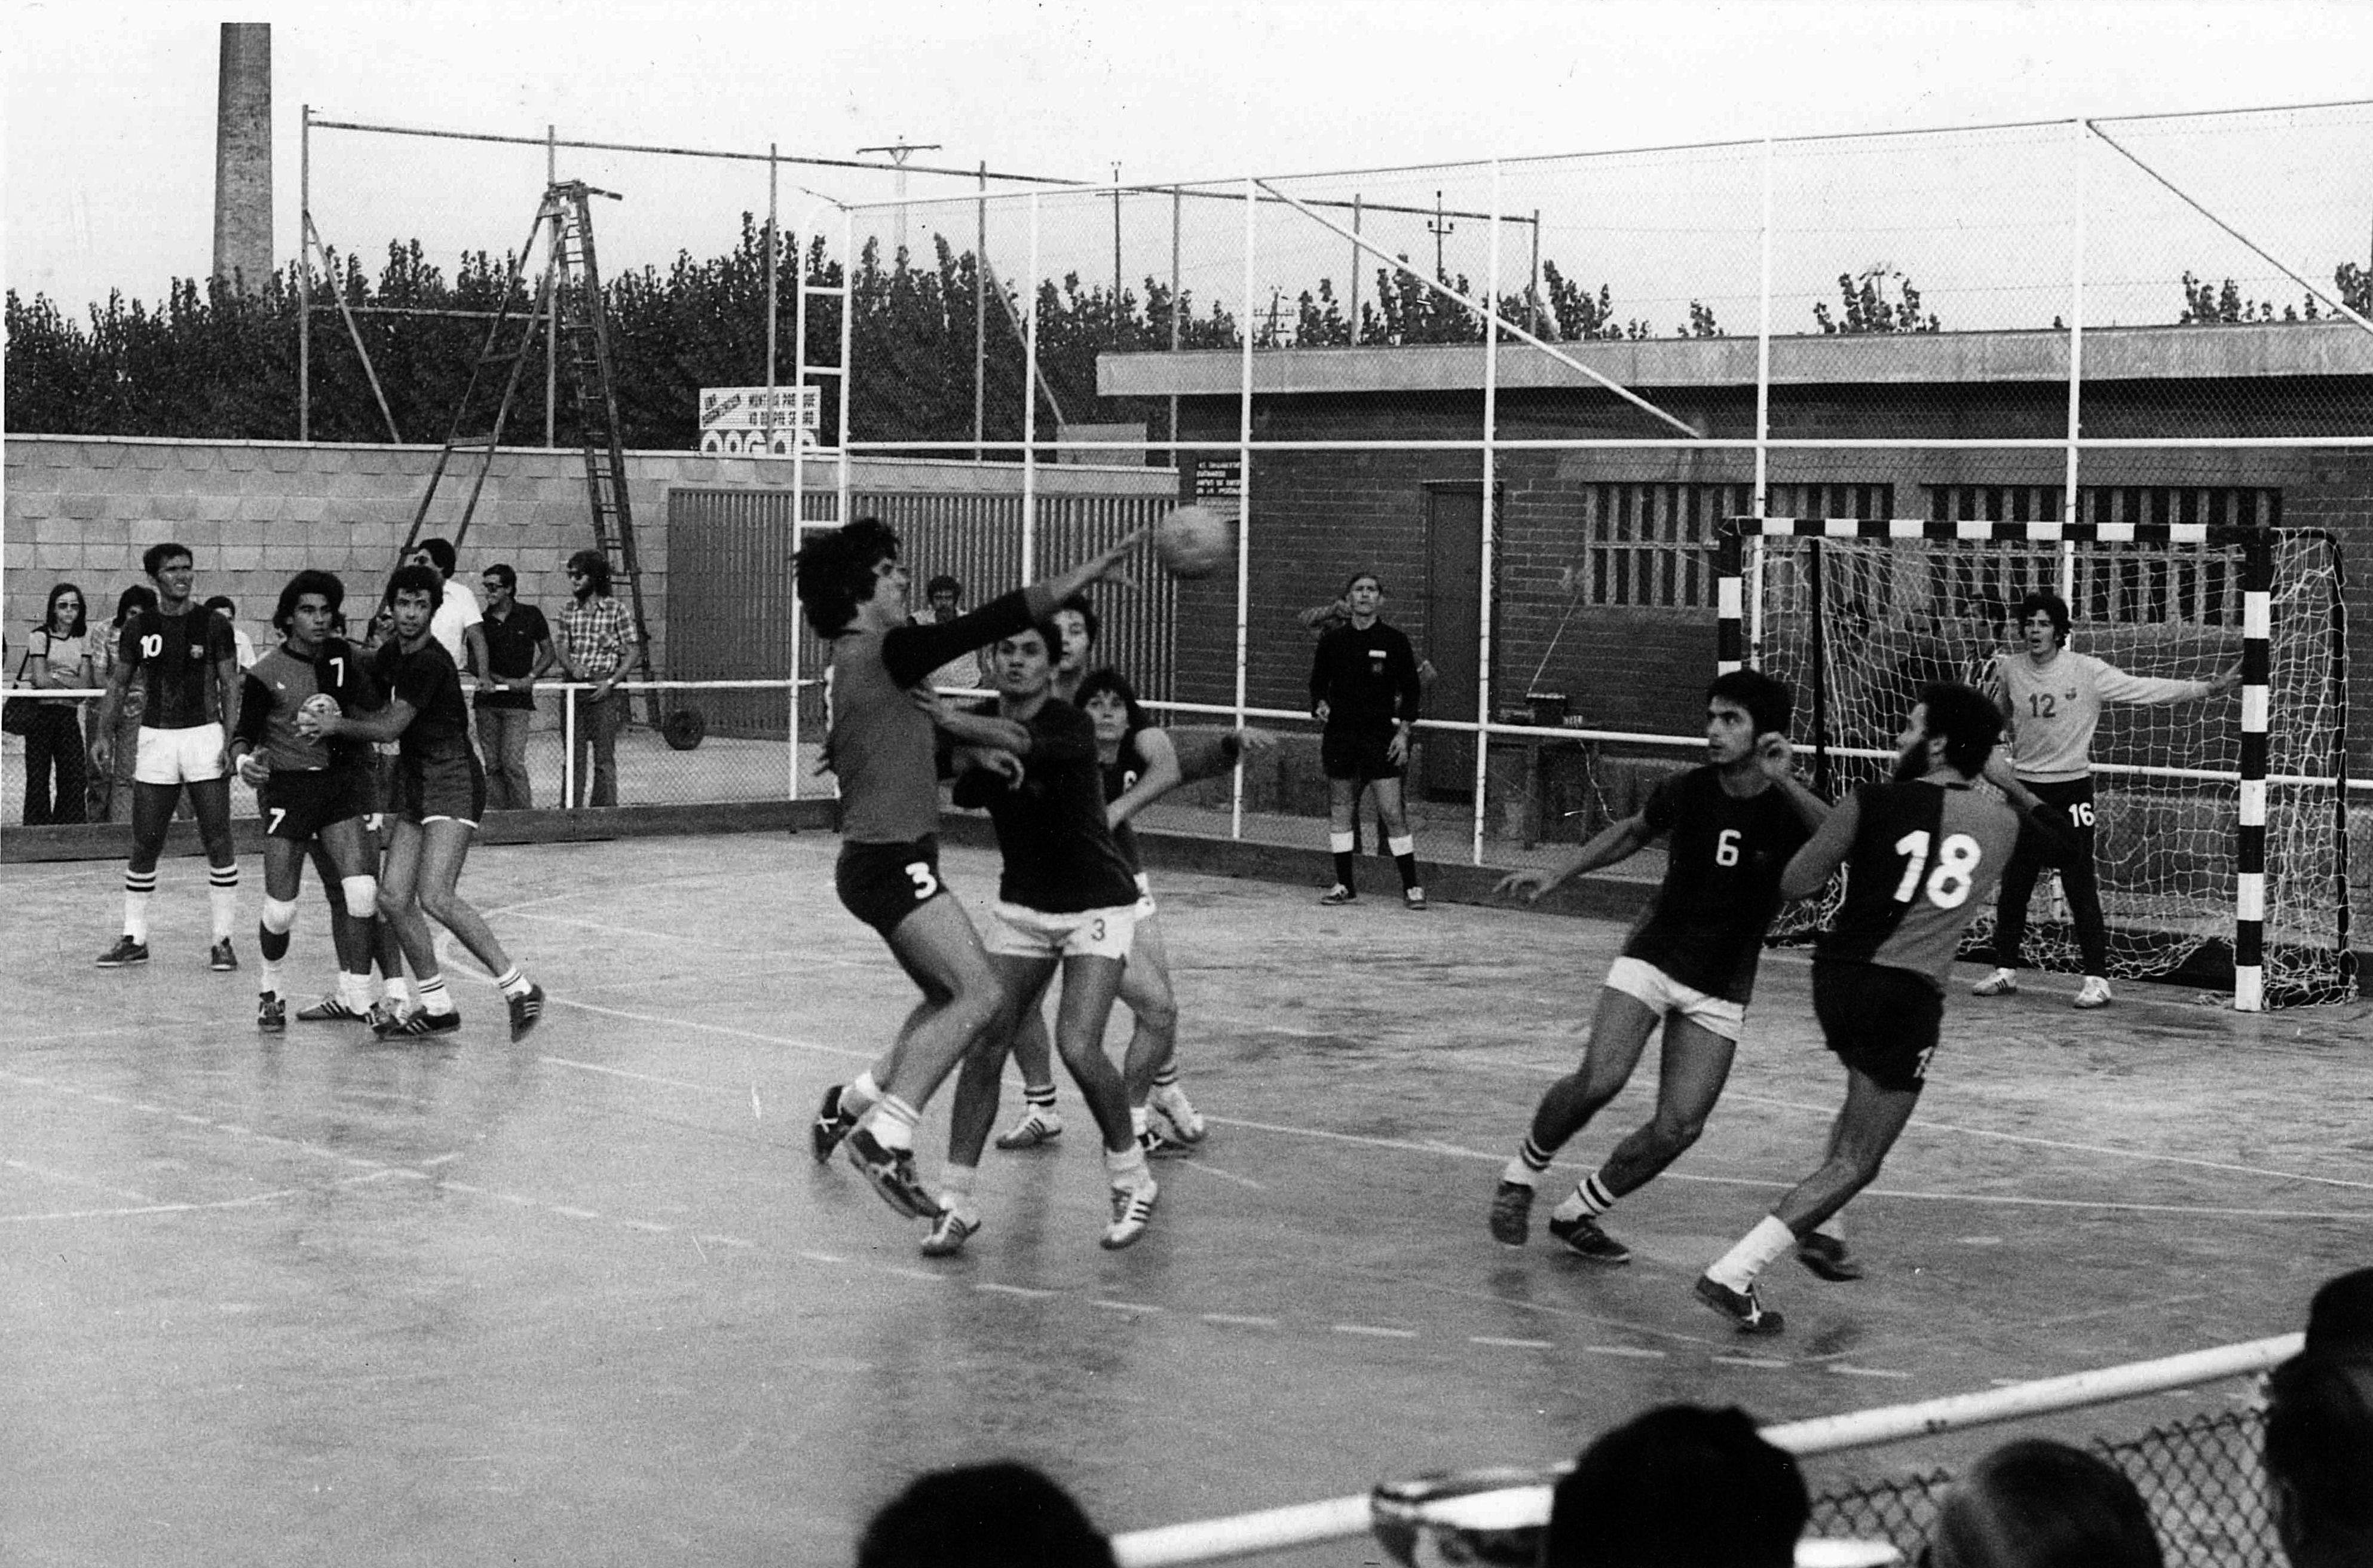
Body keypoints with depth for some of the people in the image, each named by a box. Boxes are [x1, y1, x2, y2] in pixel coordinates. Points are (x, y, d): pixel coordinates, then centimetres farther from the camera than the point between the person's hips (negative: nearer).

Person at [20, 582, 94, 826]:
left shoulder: (82, 638, 10)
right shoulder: (40, 636, -2)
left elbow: (86, 683, 2)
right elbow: (41, 679, -11)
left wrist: (56, 678, -9)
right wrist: (72, 682, -9)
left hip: (69, 712, 4)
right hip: (40, 710, -4)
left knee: (75, 775, -1)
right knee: (38, 777, -4)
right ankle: (36, 828, 0)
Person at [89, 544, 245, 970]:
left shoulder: (213, 625, 0)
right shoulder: (138, 628, 5)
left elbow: (230, 686, 0)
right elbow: (118, 684, 11)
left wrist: (231, 739, -11)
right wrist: (105, 735, 0)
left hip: (205, 736, -2)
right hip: (156, 739, 2)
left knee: (219, 844, -4)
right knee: (144, 846, 3)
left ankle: (223, 940, 3)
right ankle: (134, 939, 13)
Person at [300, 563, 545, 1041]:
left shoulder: (429, 663, -16)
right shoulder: (391, 654, 11)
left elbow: (389, 727, -14)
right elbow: (370, 706, 28)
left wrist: (336, 724, -4)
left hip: (452, 781, -9)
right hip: (412, 785, 9)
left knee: (434, 896, -21)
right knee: (393, 897, 0)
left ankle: (518, 988, -14)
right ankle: (437, 1006, 11)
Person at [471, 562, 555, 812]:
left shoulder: (531, 616, 3)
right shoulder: (482, 622, 6)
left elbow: (549, 654, 10)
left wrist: (530, 678, -7)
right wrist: (505, 681, -8)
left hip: (519, 703, -3)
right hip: (487, 701, 3)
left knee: (512, 762, -14)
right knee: (493, 766, 2)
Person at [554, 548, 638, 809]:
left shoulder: (615, 610, -2)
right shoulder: (569, 613, 11)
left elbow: (634, 651, -3)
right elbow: (562, 650, 10)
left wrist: (612, 682, -12)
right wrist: (571, 665, -13)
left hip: (604, 692, -4)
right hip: (574, 688, 4)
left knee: (604, 758, -3)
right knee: (574, 757, 5)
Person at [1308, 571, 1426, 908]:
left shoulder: (1394, 640, 0)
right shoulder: (1332, 641, 6)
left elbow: (1411, 689, 4)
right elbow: (1318, 682, 16)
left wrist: (1403, 731, -4)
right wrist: (1320, 706, -4)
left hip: (1380, 732, -3)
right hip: (1340, 731, 3)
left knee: (1392, 811, -8)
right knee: (1340, 808, 5)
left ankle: (1411, 886, -2)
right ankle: (1345, 884, 15)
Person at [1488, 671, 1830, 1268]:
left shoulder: (1790, 811, -13)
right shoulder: (1688, 792, -6)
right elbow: (1632, 832, 16)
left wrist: (1785, 783, -43)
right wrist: (1558, 875, 12)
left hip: (1721, 992, 0)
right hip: (1652, 959, 0)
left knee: (1679, 1128, -8)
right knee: (1599, 1080, -22)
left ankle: (1577, 1214, 14)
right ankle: (1523, 1173, 4)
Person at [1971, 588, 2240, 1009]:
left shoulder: (2087, 672, -8)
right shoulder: (2008, 670, 2)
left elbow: (2146, 688, -9)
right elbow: (1996, 718, 18)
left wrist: (2209, 688, -14)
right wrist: (1990, 688, -3)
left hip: (2071, 789, -3)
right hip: (2025, 788, 3)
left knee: (2082, 890, -5)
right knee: (2013, 887, 8)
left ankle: (2097, 979, 0)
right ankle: (2005, 970, 21)